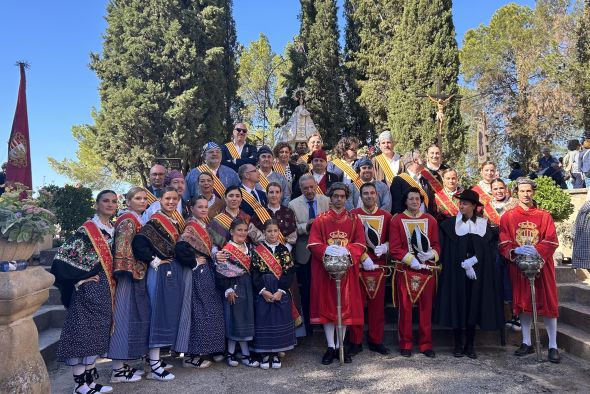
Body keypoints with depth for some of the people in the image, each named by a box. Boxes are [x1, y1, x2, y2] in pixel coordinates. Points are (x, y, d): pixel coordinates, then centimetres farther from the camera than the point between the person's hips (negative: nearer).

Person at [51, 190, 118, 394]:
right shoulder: (87, 229, -10)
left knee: (97, 334, 11)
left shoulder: (113, 230, 11)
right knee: (82, 333, -2)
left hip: (105, 290, 7)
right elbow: (63, 255, -14)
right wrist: (80, 278, -13)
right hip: (89, 288, -7)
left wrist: (112, 284, 10)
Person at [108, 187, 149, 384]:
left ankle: (121, 364, 22)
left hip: (136, 276, 9)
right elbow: (123, 250, -20)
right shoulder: (128, 220, -13)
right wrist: (135, 271, -16)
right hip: (128, 276, -9)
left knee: (132, 317, 12)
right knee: (124, 317, -4)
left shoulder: (138, 220, 16)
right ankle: (118, 371, 5)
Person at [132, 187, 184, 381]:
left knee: (170, 313, 12)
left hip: (175, 272, 8)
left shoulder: (176, 223, 14)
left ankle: (154, 356, 25)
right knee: (159, 313, -6)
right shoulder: (154, 221, -10)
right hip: (160, 272, -8)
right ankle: (154, 366, 1)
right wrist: (155, 261, -15)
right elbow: (138, 244, -22)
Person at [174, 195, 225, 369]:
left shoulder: (204, 226, 13)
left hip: (208, 273, 9)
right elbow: (179, 248, -27)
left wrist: (216, 257, 6)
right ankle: (191, 356, 6)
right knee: (198, 310, -5)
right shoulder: (191, 227, -13)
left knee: (210, 310, 12)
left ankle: (206, 350, 22)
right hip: (198, 273, -9)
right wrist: (194, 261, -17)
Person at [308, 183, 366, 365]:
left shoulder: (354, 219, 8)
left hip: (347, 268, 1)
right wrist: (327, 250, -22)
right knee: (326, 305, 1)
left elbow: (360, 244, 0)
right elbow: (313, 243, -3)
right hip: (324, 268, -1)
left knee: (345, 305, 4)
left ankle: (340, 346, 16)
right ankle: (330, 347, 11)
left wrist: (346, 250, -19)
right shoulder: (320, 220, 5)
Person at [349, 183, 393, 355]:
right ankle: (356, 342, 14)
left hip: (379, 265, 3)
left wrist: (385, 247, -9)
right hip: (358, 264, -2)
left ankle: (376, 341, 22)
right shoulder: (353, 215, -1)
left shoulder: (386, 216, 7)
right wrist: (364, 258, -14)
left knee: (377, 304, 9)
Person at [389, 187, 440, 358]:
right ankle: (405, 344, 15)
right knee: (405, 307, 2)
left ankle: (426, 344, 19)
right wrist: (411, 259, -16)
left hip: (427, 270, 2)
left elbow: (437, 245, 9)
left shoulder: (430, 220, 8)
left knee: (426, 307, 7)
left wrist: (431, 253, -12)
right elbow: (394, 248, -4)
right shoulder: (397, 220, 0)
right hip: (405, 270, -2)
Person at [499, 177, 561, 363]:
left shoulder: (544, 216, 3)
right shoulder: (507, 217, 3)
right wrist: (516, 250, -20)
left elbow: (551, 242, -4)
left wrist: (536, 251, -20)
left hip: (542, 265, 0)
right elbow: (503, 244, -1)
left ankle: (553, 346, 11)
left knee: (548, 304, 0)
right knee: (523, 304, 8)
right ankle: (527, 343, 20)